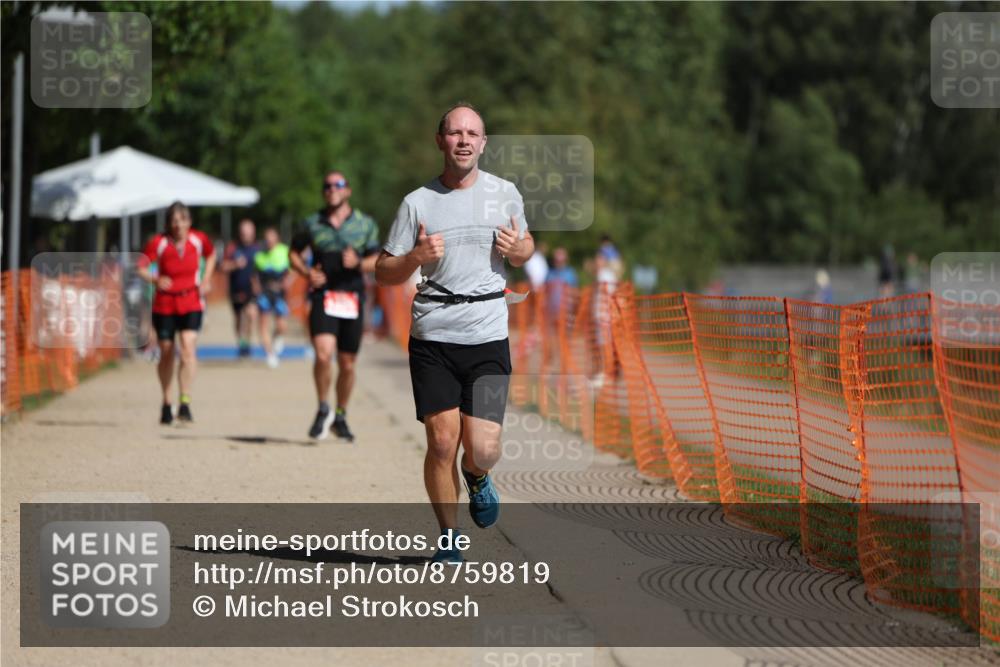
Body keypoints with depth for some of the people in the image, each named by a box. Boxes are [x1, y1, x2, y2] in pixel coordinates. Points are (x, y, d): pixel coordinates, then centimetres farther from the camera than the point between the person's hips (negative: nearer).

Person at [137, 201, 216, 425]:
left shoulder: (198, 239, -5)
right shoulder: (159, 243, -12)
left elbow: (211, 255, 16)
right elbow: (141, 267, -10)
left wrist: (206, 279, 3)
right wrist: (155, 280, -29)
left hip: (191, 303, 0)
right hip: (164, 304, 0)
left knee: (188, 349, -18)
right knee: (166, 353, 8)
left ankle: (185, 404, -19)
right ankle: (166, 403, 27)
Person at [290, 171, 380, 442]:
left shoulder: (365, 224, 9)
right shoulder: (312, 224, 8)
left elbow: (376, 261, 10)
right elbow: (294, 253, 18)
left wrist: (359, 263, -12)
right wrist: (307, 273, -2)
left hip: (353, 298, 1)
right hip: (323, 297, -1)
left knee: (347, 364, 7)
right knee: (323, 355, -20)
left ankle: (341, 417, 25)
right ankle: (323, 410, -1)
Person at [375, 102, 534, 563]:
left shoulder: (505, 194, 7)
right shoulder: (418, 203, 2)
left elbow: (525, 246, 22)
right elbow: (384, 272, 5)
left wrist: (517, 249, -3)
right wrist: (417, 257, -16)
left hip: (488, 335, 1)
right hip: (432, 337, 0)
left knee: (483, 449, -9)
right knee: (442, 443, -5)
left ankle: (477, 479, 29)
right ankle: (448, 539, 15)